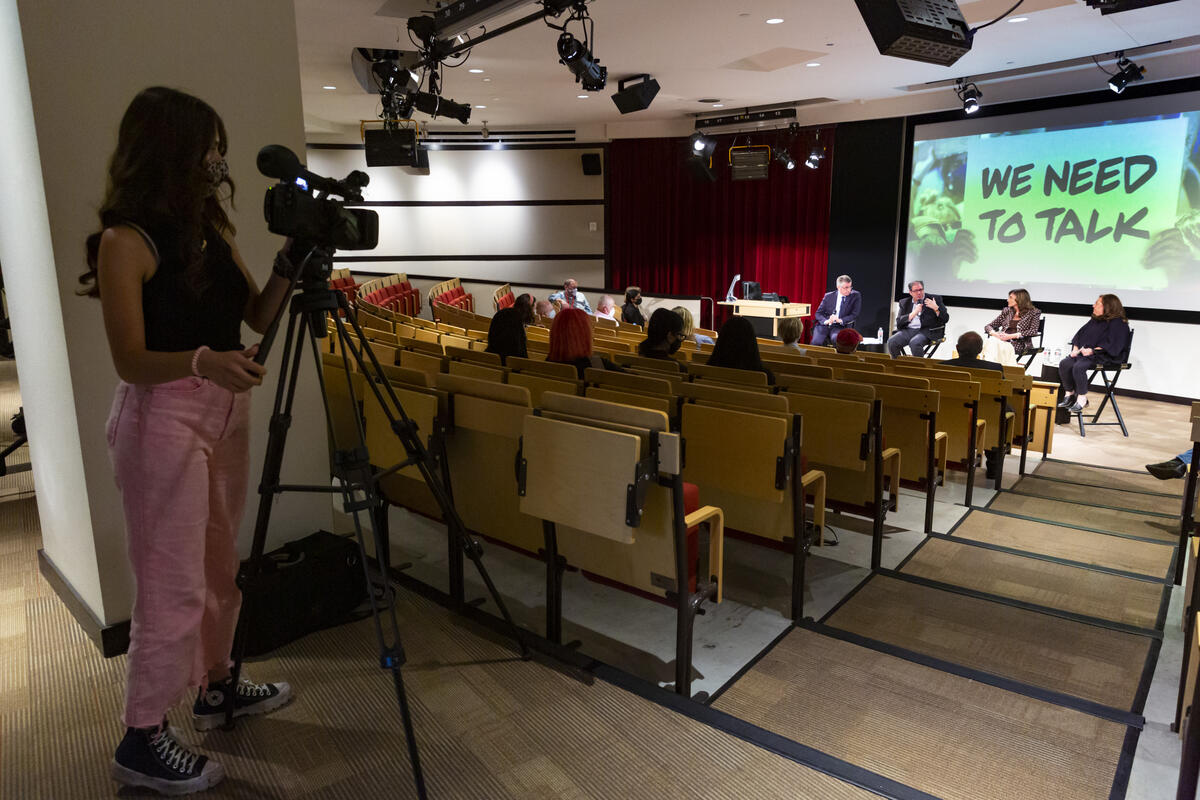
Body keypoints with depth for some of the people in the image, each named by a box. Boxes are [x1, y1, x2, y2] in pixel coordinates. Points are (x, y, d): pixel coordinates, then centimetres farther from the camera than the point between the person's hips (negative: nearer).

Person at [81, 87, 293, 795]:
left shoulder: (212, 229, 10)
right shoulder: (126, 240, -12)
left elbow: (259, 317, 9)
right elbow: (132, 360, -15)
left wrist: (291, 263, -5)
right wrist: (203, 360, -33)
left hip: (225, 411, 7)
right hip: (163, 420, -7)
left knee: (220, 568, 17)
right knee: (172, 586, -1)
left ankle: (216, 686, 35)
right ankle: (143, 741, 15)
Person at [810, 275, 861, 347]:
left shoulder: (855, 296, 5)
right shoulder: (828, 296, 9)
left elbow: (854, 315, -1)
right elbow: (818, 313, 7)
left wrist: (840, 320, -18)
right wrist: (826, 321, -15)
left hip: (840, 327, -1)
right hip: (825, 325, 1)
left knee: (836, 338, -36)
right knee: (816, 342, -28)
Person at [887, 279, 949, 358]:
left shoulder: (934, 299, 12)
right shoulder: (904, 302, 17)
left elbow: (945, 319, 7)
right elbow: (899, 322, 5)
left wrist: (936, 308, -9)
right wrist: (914, 313, -5)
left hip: (926, 331, -3)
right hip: (908, 330, 3)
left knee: (914, 343, -36)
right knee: (891, 342, -26)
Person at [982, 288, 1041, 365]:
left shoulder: (1033, 313, 10)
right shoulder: (1007, 311, 23)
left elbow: (1033, 331, -5)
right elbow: (988, 326, 19)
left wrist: (1011, 336, -16)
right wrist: (995, 334, -6)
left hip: (1019, 343, -3)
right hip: (1002, 340, 4)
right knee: (991, 342, -34)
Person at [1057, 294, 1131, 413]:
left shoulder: (1118, 324, -8)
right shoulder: (1095, 320, 17)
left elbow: (1111, 345, -17)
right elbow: (1080, 334, 19)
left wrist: (1092, 350, -24)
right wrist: (1076, 348, 2)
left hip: (1104, 357, -8)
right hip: (1084, 353, 8)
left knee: (1078, 367, -32)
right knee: (1064, 364, -14)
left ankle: (1082, 399, -19)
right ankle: (1069, 395, -5)